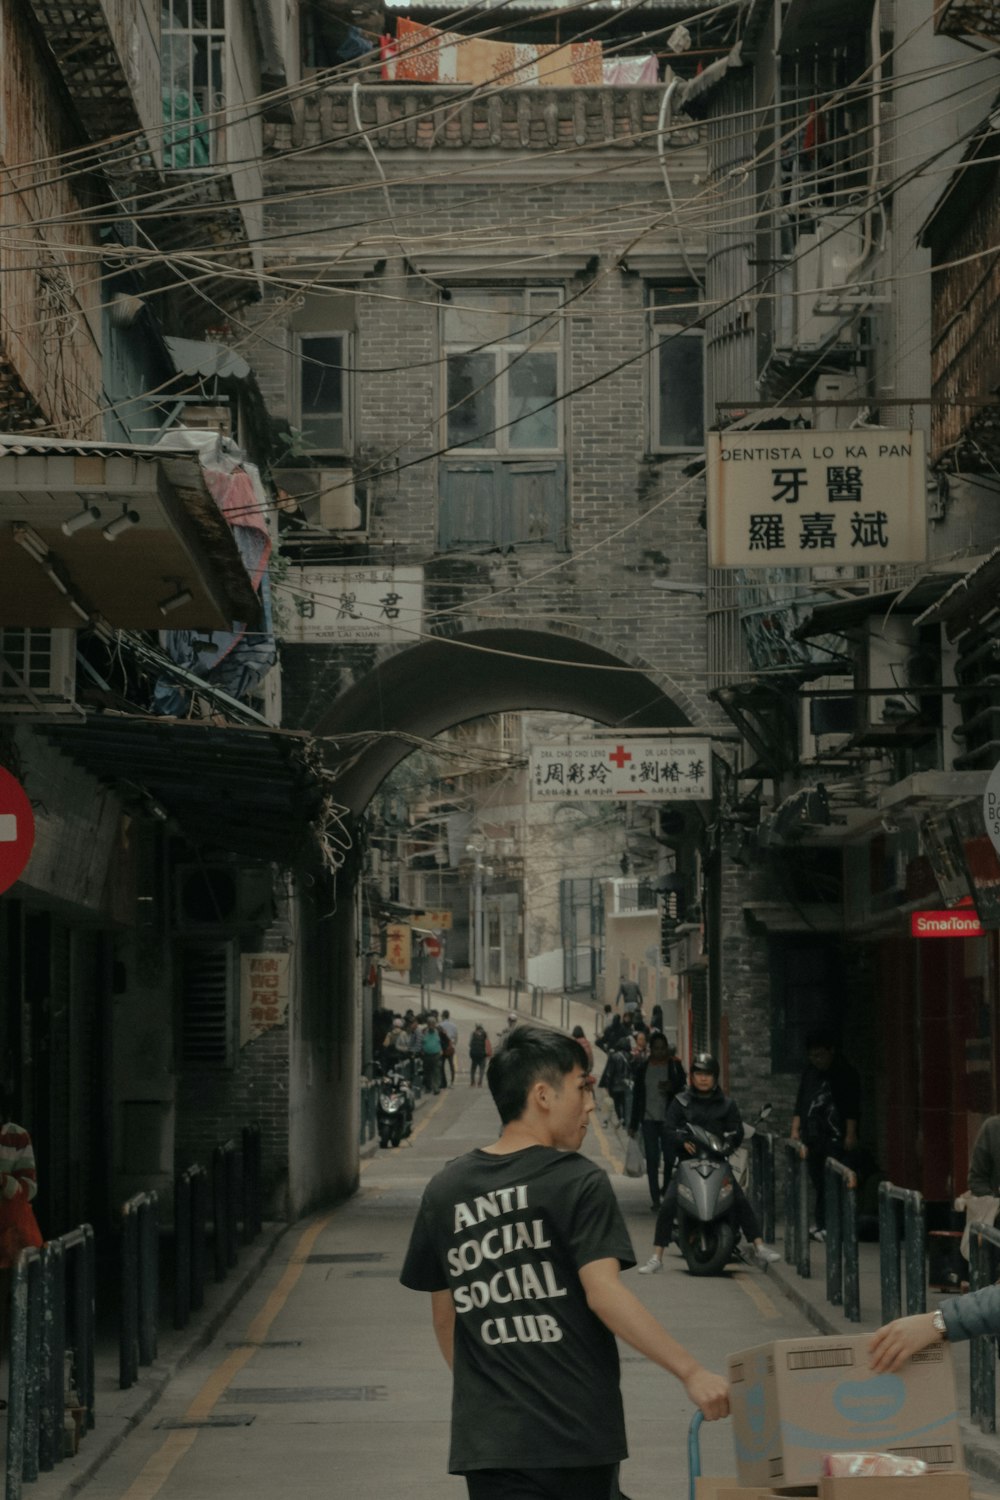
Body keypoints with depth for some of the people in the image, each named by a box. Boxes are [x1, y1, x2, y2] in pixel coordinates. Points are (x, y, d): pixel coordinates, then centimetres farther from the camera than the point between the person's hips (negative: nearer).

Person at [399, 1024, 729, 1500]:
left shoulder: (445, 1191, 8)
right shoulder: (580, 1183, -7)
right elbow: (603, 1292, -17)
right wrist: (691, 1372, -18)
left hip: (490, 1438, 3)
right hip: (579, 1433, -3)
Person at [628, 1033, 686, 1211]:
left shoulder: (675, 1066, 3)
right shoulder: (643, 1068, 8)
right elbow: (637, 1096, 10)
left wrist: (672, 1088, -17)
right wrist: (633, 1123, 9)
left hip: (669, 1119, -1)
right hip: (649, 1119, 1)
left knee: (670, 1157, -5)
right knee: (652, 1159, -3)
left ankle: (666, 1189, 20)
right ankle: (655, 1198, -2)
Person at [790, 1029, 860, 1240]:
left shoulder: (845, 1074, -2)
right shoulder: (809, 1073, 15)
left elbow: (852, 1107, -6)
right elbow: (800, 1103, 20)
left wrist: (851, 1134, -12)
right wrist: (795, 1130, 13)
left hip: (836, 1136, -6)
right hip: (812, 1136, 6)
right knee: (818, 1181, 6)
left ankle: (825, 1225, -15)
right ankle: (821, 1223, 12)